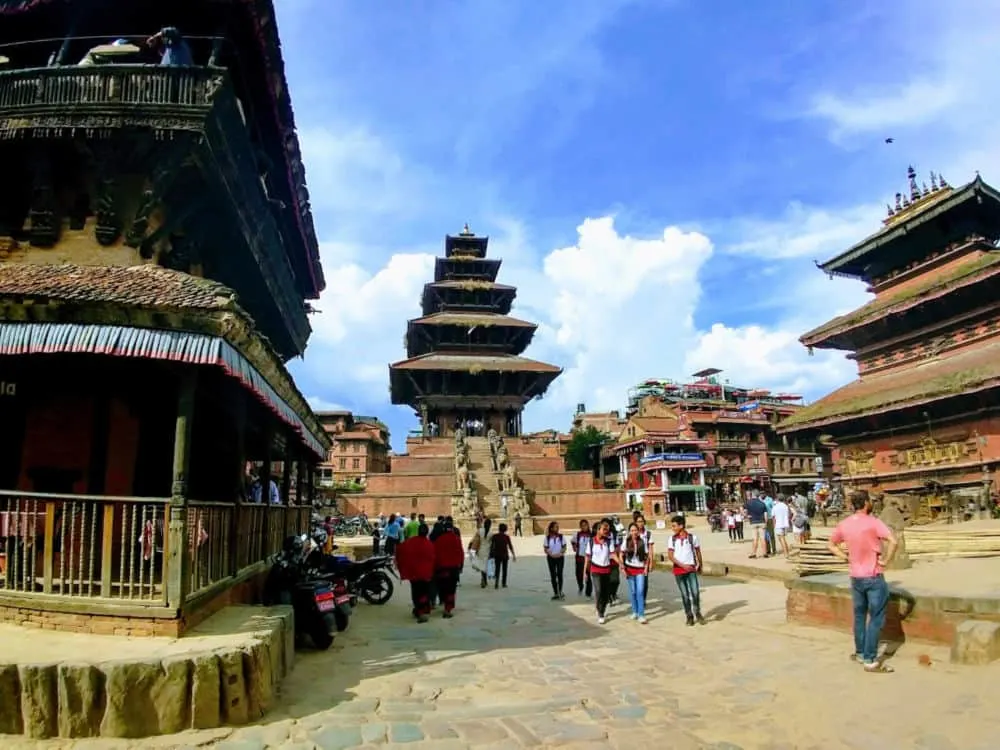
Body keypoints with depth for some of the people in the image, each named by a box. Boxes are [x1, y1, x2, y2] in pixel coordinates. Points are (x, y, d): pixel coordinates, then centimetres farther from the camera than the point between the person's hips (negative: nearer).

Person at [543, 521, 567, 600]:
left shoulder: (561, 537, 0)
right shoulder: (547, 538, 1)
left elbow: (564, 547, 2)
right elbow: (545, 548, 2)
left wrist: (561, 553, -14)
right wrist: (550, 554, -15)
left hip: (560, 557, -1)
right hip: (551, 558, 1)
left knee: (559, 574, -7)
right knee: (553, 576, 4)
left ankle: (560, 591, 6)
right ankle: (556, 593, 12)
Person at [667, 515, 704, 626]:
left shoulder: (692, 537, -4)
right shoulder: (672, 539, -1)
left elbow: (698, 552, 9)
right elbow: (670, 556, -4)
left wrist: (700, 565, 16)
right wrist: (683, 565, -14)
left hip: (691, 569, -1)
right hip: (678, 570, 1)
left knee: (695, 592, -10)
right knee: (685, 595, 6)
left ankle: (698, 613, 12)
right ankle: (689, 616, 18)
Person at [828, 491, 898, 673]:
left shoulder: (844, 524, 2)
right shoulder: (872, 522, -16)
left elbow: (832, 545, 14)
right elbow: (893, 541, -28)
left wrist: (845, 557, 8)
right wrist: (886, 560, -16)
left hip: (855, 577, 6)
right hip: (874, 577, -5)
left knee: (859, 616, 20)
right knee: (876, 618, 2)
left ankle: (860, 652, 30)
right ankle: (870, 660, 3)